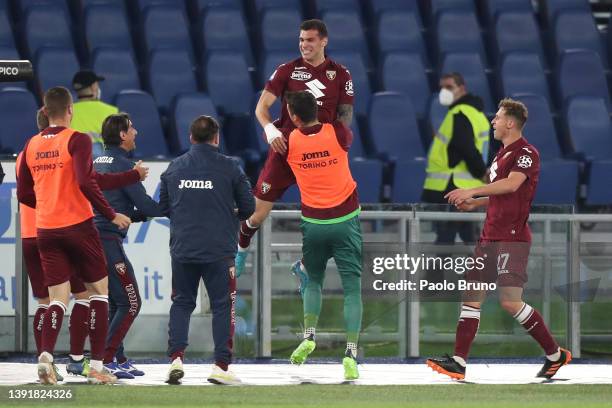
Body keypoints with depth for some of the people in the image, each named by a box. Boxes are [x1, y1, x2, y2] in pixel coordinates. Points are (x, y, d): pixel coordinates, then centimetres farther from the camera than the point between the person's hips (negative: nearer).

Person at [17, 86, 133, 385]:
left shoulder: (31, 146, 7)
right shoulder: (77, 140, -9)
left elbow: (24, 195, 12)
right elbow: (85, 183, -20)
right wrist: (112, 215, -12)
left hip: (46, 231, 4)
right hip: (78, 226, -4)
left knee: (58, 298, 5)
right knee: (98, 291, 9)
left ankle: (46, 354, -22)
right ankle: (96, 366, 4)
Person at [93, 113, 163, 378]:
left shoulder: (98, 162, 17)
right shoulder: (122, 164, -9)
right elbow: (143, 203, -11)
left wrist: (143, 214, 20)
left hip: (93, 237, 9)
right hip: (109, 240, -9)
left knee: (114, 303, 16)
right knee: (130, 303, -6)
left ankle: (118, 360, 17)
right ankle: (106, 361, -11)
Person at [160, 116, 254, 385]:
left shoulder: (174, 167, 6)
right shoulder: (229, 167, -3)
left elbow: (163, 206, 13)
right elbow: (248, 207, 1)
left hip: (182, 249, 3)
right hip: (220, 250, -3)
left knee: (181, 303, 13)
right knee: (222, 306, 5)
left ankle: (176, 358, -3)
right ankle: (221, 366, 0)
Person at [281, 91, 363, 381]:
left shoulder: (289, 142, -7)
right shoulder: (337, 132, -8)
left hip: (313, 223, 1)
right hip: (345, 220, -1)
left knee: (313, 281, 23)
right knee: (352, 287, -1)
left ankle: (308, 336, 5)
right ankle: (351, 353, -12)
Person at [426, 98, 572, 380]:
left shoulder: (526, 153, -9)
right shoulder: (502, 154, 20)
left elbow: (512, 185, -26)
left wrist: (473, 191, -28)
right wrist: (474, 204, 16)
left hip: (513, 238, -10)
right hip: (490, 237, 10)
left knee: (510, 301, -14)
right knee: (471, 296, 3)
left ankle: (555, 355, 0)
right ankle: (458, 362, 3)